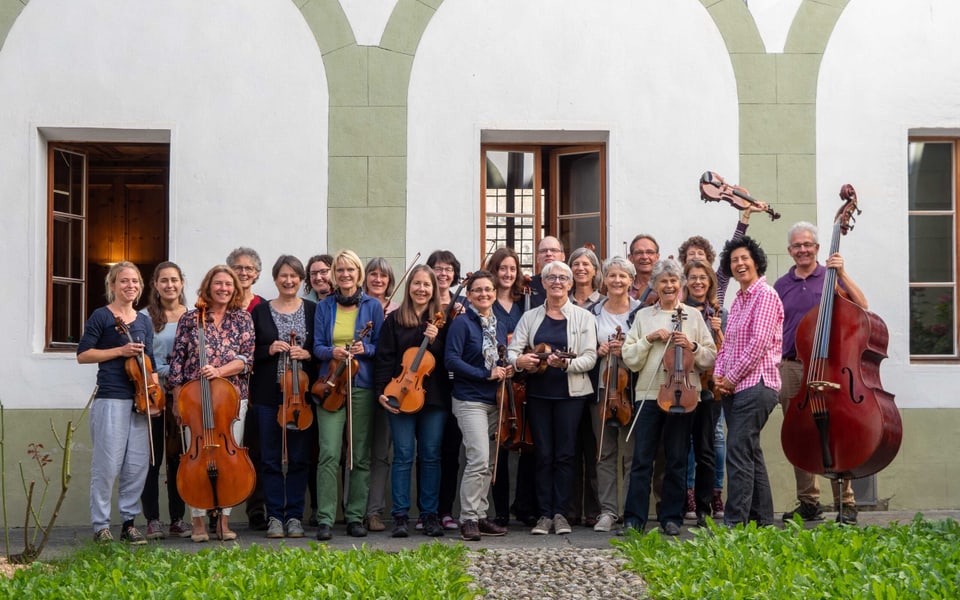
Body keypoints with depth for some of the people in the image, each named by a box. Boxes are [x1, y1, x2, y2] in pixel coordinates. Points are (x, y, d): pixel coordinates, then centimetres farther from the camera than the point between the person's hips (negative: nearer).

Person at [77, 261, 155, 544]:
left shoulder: (144, 321, 16)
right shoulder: (101, 316, -1)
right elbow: (82, 354, -4)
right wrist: (120, 351, -12)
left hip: (139, 401, 5)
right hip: (111, 399, -5)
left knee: (137, 465, 5)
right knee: (108, 464, -4)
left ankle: (129, 522, 15)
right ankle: (101, 525, 7)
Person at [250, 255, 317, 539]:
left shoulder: (313, 310, 5)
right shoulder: (260, 311, 7)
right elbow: (250, 352, 6)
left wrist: (308, 354, -11)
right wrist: (269, 350, -11)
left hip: (301, 392, 0)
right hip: (268, 394, 0)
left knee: (299, 457, 3)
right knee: (271, 457, 3)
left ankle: (295, 516, 13)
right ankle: (275, 516, 12)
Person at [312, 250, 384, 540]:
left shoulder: (373, 306, 5)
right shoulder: (324, 307, 9)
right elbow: (317, 346, 7)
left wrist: (365, 349, -14)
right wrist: (332, 352, -14)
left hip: (363, 386, 0)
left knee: (361, 455, 4)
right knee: (329, 453, -9)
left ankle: (356, 516, 14)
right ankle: (325, 519, -5)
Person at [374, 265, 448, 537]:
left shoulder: (441, 321, 7)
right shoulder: (394, 320, 4)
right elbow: (384, 359, 1)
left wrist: (435, 341, -13)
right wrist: (381, 392, -7)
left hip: (433, 397, 1)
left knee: (431, 456, 6)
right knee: (403, 456, 0)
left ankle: (430, 514, 15)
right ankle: (400, 516, 8)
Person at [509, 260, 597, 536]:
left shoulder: (583, 317, 3)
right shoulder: (530, 317, 10)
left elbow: (590, 358, -5)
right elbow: (513, 350, 5)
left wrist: (566, 363, -23)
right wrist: (520, 360, -18)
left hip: (570, 393, -2)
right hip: (538, 393, 2)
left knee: (565, 455, 1)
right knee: (543, 455, 4)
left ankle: (560, 513, 10)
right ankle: (545, 514, 11)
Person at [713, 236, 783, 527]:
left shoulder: (766, 295, -8)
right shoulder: (738, 300, 19)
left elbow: (759, 343, -16)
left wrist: (731, 378, -12)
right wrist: (718, 376, 2)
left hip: (755, 385, -9)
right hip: (733, 388, 9)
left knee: (738, 451, -14)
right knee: (751, 453, 12)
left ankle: (734, 522, -13)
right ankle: (762, 521, 19)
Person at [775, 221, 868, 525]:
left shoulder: (831, 277, 5)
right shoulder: (781, 286, 14)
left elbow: (861, 307, -9)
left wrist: (842, 275, -16)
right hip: (790, 367, 3)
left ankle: (845, 503, 0)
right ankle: (808, 501, 15)